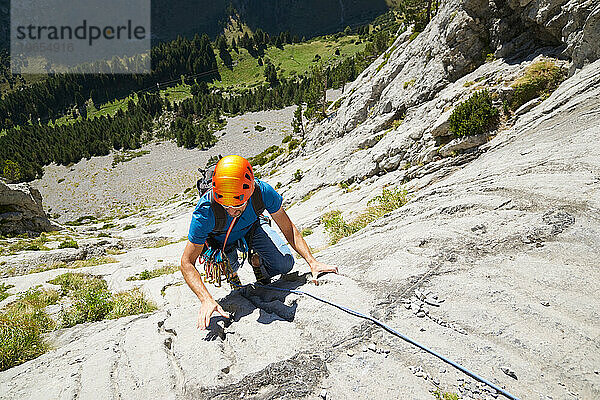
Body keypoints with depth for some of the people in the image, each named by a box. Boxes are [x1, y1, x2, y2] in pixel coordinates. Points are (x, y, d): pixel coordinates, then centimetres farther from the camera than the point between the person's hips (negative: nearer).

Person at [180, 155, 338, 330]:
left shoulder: (263, 191, -35)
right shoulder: (206, 212, -40)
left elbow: (288, 228, -20)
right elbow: (187, 262, -30)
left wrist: (312, 262, -28)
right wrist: (206, 300, -43)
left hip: (252, 227, 0)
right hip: (220, 239, 0)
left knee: (285, 264, -18)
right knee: (229, 266, -27)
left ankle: (256, 260, 17)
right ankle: (232, 272, 12)